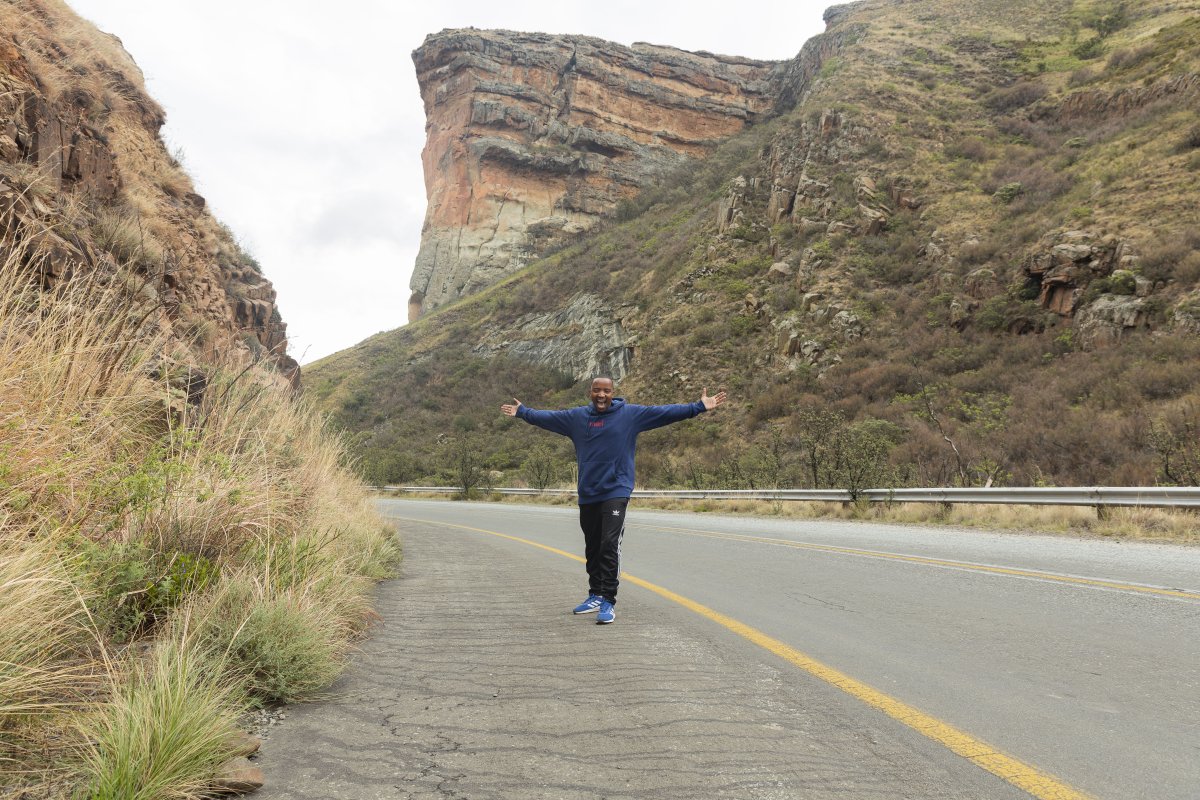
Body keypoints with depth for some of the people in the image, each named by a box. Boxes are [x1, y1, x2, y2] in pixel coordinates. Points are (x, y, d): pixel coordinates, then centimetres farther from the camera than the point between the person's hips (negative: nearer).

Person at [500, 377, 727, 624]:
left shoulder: (631, 414, 0)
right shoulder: (577, 416, 9)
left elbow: (665, 412, -4)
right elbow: (547, 417, 23)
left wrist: (698, 407, -9)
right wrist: (523, 411, 30)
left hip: (615, 492, -4)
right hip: (587, 495, 4)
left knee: (610, 545, -15)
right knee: (592, 548, 14)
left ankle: (607, 601, -9)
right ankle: (595, 596, 29)